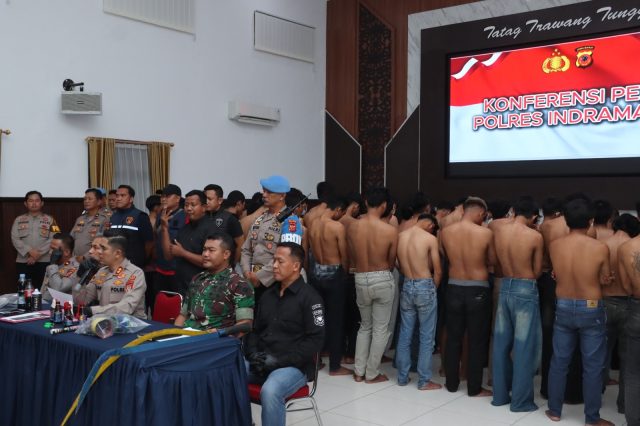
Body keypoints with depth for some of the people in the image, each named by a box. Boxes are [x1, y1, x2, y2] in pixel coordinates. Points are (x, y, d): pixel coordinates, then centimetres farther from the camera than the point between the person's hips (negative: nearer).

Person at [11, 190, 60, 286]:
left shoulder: (50, 220, 8)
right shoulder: (19, 220, 12)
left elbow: (52, 240, -3)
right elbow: (15, 239, 1)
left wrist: (38, 254, -13)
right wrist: (30, 251, -14)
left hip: (44, 262, -1)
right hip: (23, 262, 1)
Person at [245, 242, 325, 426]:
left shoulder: (309, 297, -5)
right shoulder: (268, 294, 16)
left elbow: (315, 340, -11)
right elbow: (255, 329, 20)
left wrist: (280, 361, -16)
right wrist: (253, 354, -1)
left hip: (294, 365, -6)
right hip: (261, 362, 6)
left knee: (270, 391, -35)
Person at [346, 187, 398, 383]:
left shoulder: (352, 227, -6)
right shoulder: (390, 230, -15)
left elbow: (353, 257, 4)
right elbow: (391, 262, -2)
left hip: (361, 280, 3)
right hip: (383, 280, -3)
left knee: (365, 326, 21)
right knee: (380, 329, 11)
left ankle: (359, 371, 24)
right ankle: (372, 373, 19)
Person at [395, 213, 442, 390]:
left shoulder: (400, 236, 3)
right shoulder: (430, 238, -11)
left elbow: (400, 266, 9)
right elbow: (438, 271, -7)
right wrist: (433, 288, 8)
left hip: (407, 286, 5)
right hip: (425, 287, -5)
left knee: (405, 334, 13)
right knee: (426, 336, 5)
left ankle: (402, 377, 20)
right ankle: (424, 381, 11)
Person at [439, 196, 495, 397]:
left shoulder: (445, 231, -5)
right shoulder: (485, 233, -13)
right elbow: (492, 261, 0)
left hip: (454, 288, 3)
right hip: (478, 290, -3)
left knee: (453, 337, 14)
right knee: (477, 340, 8)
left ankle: (452, 383, 24)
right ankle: (474, 388, 16)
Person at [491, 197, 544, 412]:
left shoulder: (498, 231, -1)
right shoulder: (535, 236, -12)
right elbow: (537, 272, -3)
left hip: (505, 287, 5)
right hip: (526, 291, -5)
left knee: (501, 343, 13)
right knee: (524, 346, 4)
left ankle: (500, 394, 23)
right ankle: (521, 400, 11)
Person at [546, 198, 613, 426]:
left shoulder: (554, 246, -7)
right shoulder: (600, 248, -15)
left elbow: (557, 274, 2)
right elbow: (605, 280, -3)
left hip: (563, 307, 3)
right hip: (591, 310, -3)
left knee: (559, 361, 14)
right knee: (592, 366, 9)